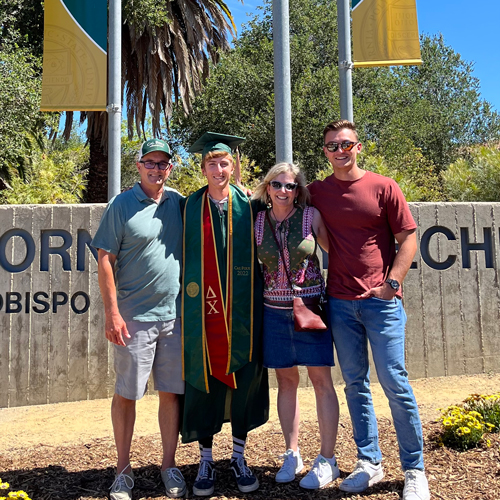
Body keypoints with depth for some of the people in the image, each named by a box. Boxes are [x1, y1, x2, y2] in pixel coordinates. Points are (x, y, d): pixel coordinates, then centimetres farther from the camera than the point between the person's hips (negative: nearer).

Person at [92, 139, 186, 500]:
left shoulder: (178, 202, 8)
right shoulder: (121, 206, -4)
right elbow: (105, 261, -6)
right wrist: (113, 312, -11)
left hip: (175, 314, 4)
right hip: (134, 317, -3)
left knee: (172, 392, 9)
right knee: (126, 394, 6)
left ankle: (170, 466, 24)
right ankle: (124, 470, 22)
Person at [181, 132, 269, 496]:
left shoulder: (247, 206, 4)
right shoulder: (191, 207, 4)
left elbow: (257, 255, 5)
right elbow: (184, 256, 4)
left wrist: (257, 300, 0)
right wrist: (188, 302, -2)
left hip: (241, 309, 0)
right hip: (203, 309, 0)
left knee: (243, 379, 8)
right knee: (204, 379, 5)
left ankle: (239, 457, 26)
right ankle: (206, 461, 22)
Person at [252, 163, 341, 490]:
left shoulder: (311, 216, -3)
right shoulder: (257, 222, 3)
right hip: (275, 312, 3)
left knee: (322, 381, 1)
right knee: (286, 382, 11)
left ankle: (327, 461, 14)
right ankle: (292, 455, 25)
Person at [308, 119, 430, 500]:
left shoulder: (383, 187, 0)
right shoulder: (317, 192, 8)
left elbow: (408, 239, 0)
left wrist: (391, 283, -9)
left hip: (381, 301, -3)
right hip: (340, 302, 3)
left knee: (395, 382, -1)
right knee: (355, 383, 9)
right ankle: (369, 463, 22)